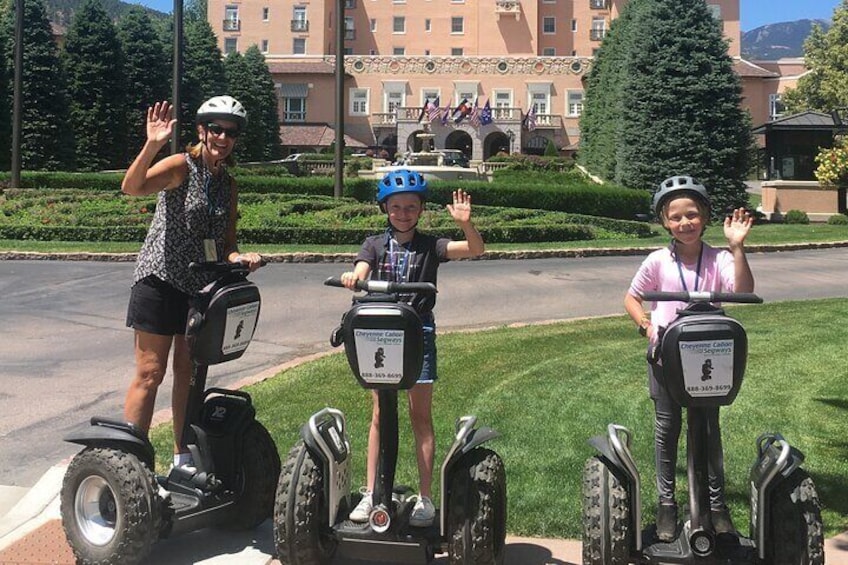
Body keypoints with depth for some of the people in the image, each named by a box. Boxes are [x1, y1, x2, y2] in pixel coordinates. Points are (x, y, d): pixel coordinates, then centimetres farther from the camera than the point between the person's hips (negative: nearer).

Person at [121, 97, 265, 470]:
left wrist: (238, 257, -9)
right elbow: (132, 187, -28)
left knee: (188, 373, 13)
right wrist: (153, 144, -39)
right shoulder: (182, 166, -9)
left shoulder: (228, 185, 11)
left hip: (201, 286, 7)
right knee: (150, 374, -6)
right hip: (160, 281, -6)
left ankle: (183, 459, 24)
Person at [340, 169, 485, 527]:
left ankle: (425, 498, 11)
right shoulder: (375, 245, 6)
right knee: (380, 415, 7)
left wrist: (465, 223, -30)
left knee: (420, 416, 2)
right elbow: (360, 272, -12)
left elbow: (475, 250, -10)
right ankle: (370, 494, 15)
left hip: (419, 334, -1)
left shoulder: (430, 246, 1)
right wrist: (352, 276, -36)